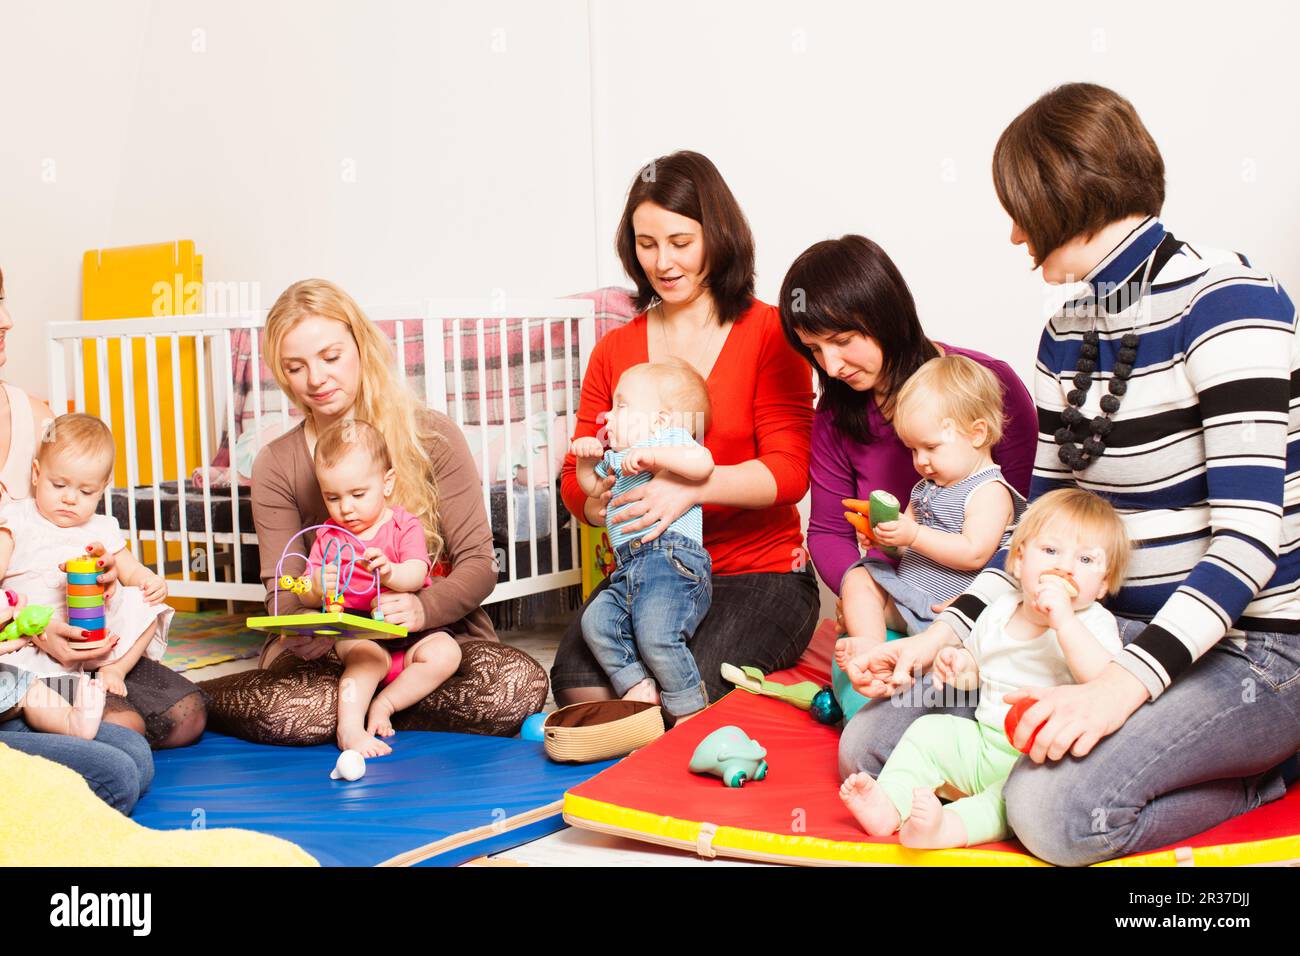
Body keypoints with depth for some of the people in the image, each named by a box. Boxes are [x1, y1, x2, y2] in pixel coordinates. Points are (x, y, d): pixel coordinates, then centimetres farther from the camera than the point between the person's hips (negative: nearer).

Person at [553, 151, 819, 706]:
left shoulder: (768, 333, 0)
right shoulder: (616, 351, 14)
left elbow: (789, 471, -10)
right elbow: (574, 479, 11)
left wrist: (691, 485, -28)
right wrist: (596, 501, -15)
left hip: (761, 573, -3)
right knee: (578, 677, -26)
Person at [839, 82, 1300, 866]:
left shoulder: (1223, 296, -13)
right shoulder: (1068, 332, 11)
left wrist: (1125, 684, -31)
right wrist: (942, 636, -1)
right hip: (1116, 632, 8)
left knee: (1056, 807, -32)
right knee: (869, 743, -5)